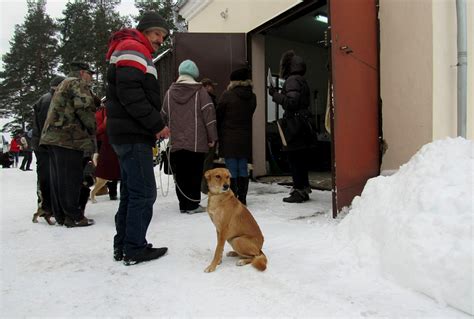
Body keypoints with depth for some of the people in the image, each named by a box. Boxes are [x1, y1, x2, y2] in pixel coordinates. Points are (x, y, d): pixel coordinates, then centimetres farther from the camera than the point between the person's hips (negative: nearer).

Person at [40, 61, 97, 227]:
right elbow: (84, 108, -17)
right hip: (69, 138, -10)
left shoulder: (62, 85, 28)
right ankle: (74, 216, -3)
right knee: (71, 178, -7)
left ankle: (60, 215, 16)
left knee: (58, 178, 10)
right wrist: (92, 131, -6)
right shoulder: (78, 84, -3)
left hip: (53, 136, 10)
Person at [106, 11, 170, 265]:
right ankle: (134, 249, 3)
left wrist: (154, 126, 9)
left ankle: (122, 246, 21)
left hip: (129, 134, 11)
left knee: (131, 192, 13)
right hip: (133, 135, -11)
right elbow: (130, 94, -21)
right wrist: (157, 125, -16)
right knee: (144, 192, -6)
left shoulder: (134, 51, 26)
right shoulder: (133, 49, -7)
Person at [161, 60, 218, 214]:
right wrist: (212, 137, -3)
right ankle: (193, 205, 3)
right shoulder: (200, 91, -2)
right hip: (196, 142, -3)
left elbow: (164, 115, 15)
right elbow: (209, 114, -7)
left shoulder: (170, 92, 8)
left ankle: (183, 204, 14)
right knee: (195, 173, 2)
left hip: (176, 142, 3)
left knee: (180, 174, 8)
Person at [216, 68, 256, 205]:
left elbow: (219, 115, -5)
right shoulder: (252, 97, 5)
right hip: (245, 138, 4)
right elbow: (249, 115, 9)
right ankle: (242, 199, 16)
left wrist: (216, 134, 6)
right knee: (243, 168, 10)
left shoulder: (227, 95, -10)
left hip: (229, 138, -4)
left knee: (231, 169, 1)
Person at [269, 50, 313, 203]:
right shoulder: (302, 81, 19)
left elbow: (291, 102, -21)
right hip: (303, 126, 10)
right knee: (301, 160, 14)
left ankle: (299, 191, -1)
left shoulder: (292, 80, -11)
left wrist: (275, 95, -13)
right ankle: (304, 188, 22)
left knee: (295, 160, -5)